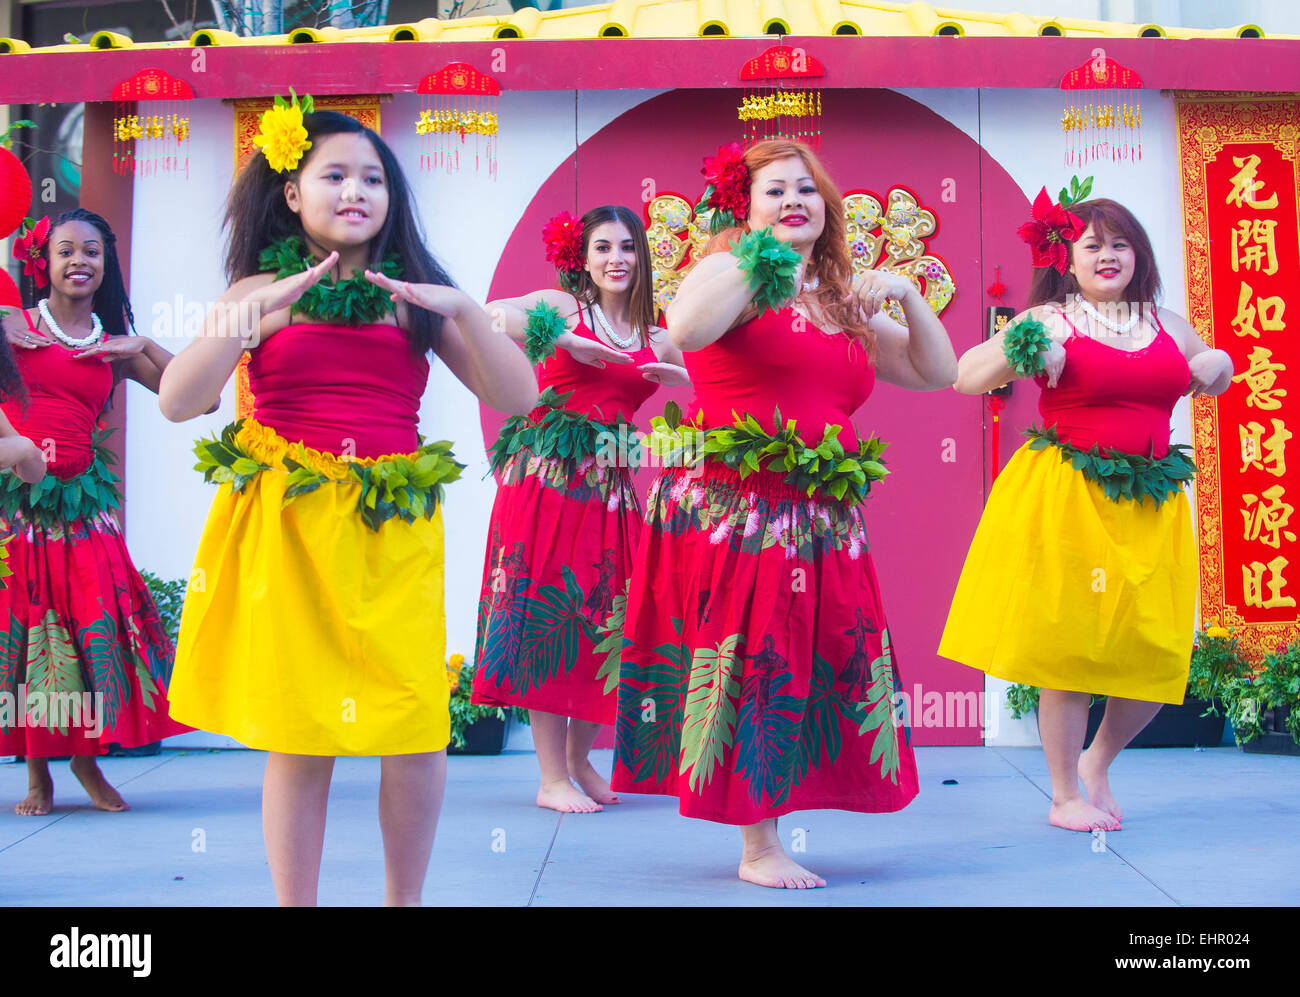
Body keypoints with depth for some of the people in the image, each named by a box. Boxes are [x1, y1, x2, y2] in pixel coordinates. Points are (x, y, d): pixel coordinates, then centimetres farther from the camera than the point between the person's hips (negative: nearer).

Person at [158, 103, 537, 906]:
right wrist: (254, 311, -15)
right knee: (298, 737, -1)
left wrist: (463, 309, -10)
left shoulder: (415, 295, 11)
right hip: (286, 524, -1)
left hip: (395, 529, 1)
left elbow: (518, 398, 3)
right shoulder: (262, 289, 8)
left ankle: (405, 899, 15)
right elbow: (178, 402, -4)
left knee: (418, 732, -5)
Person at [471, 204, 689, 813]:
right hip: (547, 474, -5)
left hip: (608, 485, 5)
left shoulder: (656, 342, 14)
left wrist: (676, 381, -3)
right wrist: (569, 342, -17)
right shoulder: (563, 308, 1)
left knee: (605, 620, 4)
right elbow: (493, 315, -17)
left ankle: (579, 758, 23)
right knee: (545, 610, -3)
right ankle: (553, 778, 3)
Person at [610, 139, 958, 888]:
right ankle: (760, 847, 7)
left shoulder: (847, 305, 20)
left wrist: (908, 295, 8)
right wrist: (752, 263, -18)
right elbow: (685, 332, -22)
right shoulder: (733, 275, 0)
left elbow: (939, 372, 21)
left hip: (822, 522, 7)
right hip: (734, 510, -7)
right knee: (749, 667, -4)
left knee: (821, 670, 6)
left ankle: (765, 838, 18)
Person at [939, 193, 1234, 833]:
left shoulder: (1167, 325, 14)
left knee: (1159, 656, 3)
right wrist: (1018, 354, -21)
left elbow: (1210, 374, 33)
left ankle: (1097, 765, 29)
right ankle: (1065, 797, 14)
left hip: (1150, 507, 5)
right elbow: (964, 378, -5)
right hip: (1066, 499, -5)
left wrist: (1218, 368, 10)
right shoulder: (1049, 321, 0)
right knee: (1067, 647, -2)